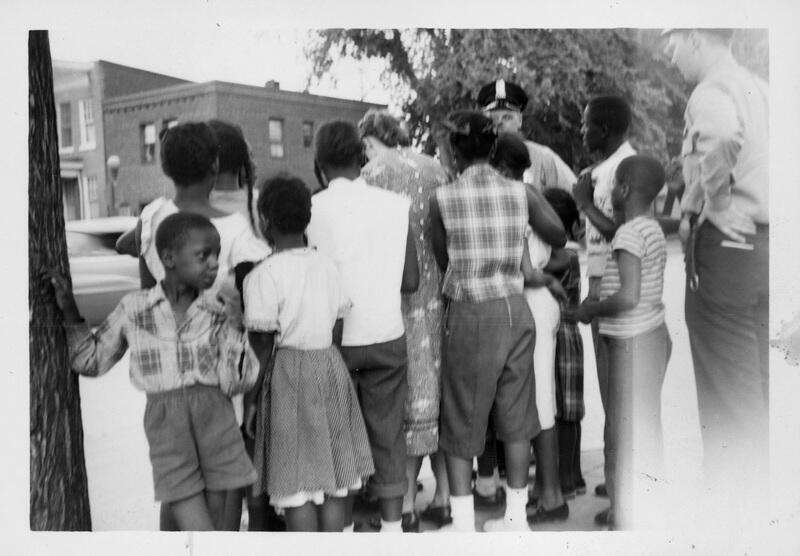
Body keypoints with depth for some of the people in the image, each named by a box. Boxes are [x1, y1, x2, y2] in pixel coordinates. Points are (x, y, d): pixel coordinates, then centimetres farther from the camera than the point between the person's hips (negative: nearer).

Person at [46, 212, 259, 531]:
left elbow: (237, 382, 0)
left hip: (216, 420, 2)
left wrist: (233, 332, -13)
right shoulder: (133, 309, 1)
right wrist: (70, 313, 4)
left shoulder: (218, 313, 1)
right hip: (165, 426, -1)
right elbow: (92, 362, 14)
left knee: (212, 525, 10)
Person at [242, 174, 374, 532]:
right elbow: (337, 332, 9)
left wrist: (252, 398, -2)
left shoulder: (263, 275, -12)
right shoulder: (326, 265, 5)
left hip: (288, 374, -6)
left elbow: (262, 346, -12)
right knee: (333, 481, 13)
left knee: (296, 488, 3)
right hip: (331, 368, 6)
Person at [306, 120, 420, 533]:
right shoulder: (395, 205, -2)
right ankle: (392, 528, 20)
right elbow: (411, 281, 1)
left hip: (331, 340, -1)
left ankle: (344, 528, 19)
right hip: (386, 336, 2)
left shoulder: (310, 209, -8)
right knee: (388, 436, 11)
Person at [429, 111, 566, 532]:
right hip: (515, 309, 4)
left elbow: (443, 261, 0)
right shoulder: (519, 193, 1)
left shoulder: (443, 198, -8)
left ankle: (463, 522, 16)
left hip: (470, 314, -3)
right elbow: (559, 237, 14)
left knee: (461, 421, 9)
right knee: (516, 416, 15)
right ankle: (516, 517, 26)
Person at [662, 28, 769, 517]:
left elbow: (723, 141, -35)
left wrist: (705, 205, -20)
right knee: (760, 385, 17)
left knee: (727, 391, 1)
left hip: (727, 244, -9)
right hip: (766, 243, 9)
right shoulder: (761, 88, 15)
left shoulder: (711, 92, -12)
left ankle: (736, 500, 10)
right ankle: (764, 495, 29)